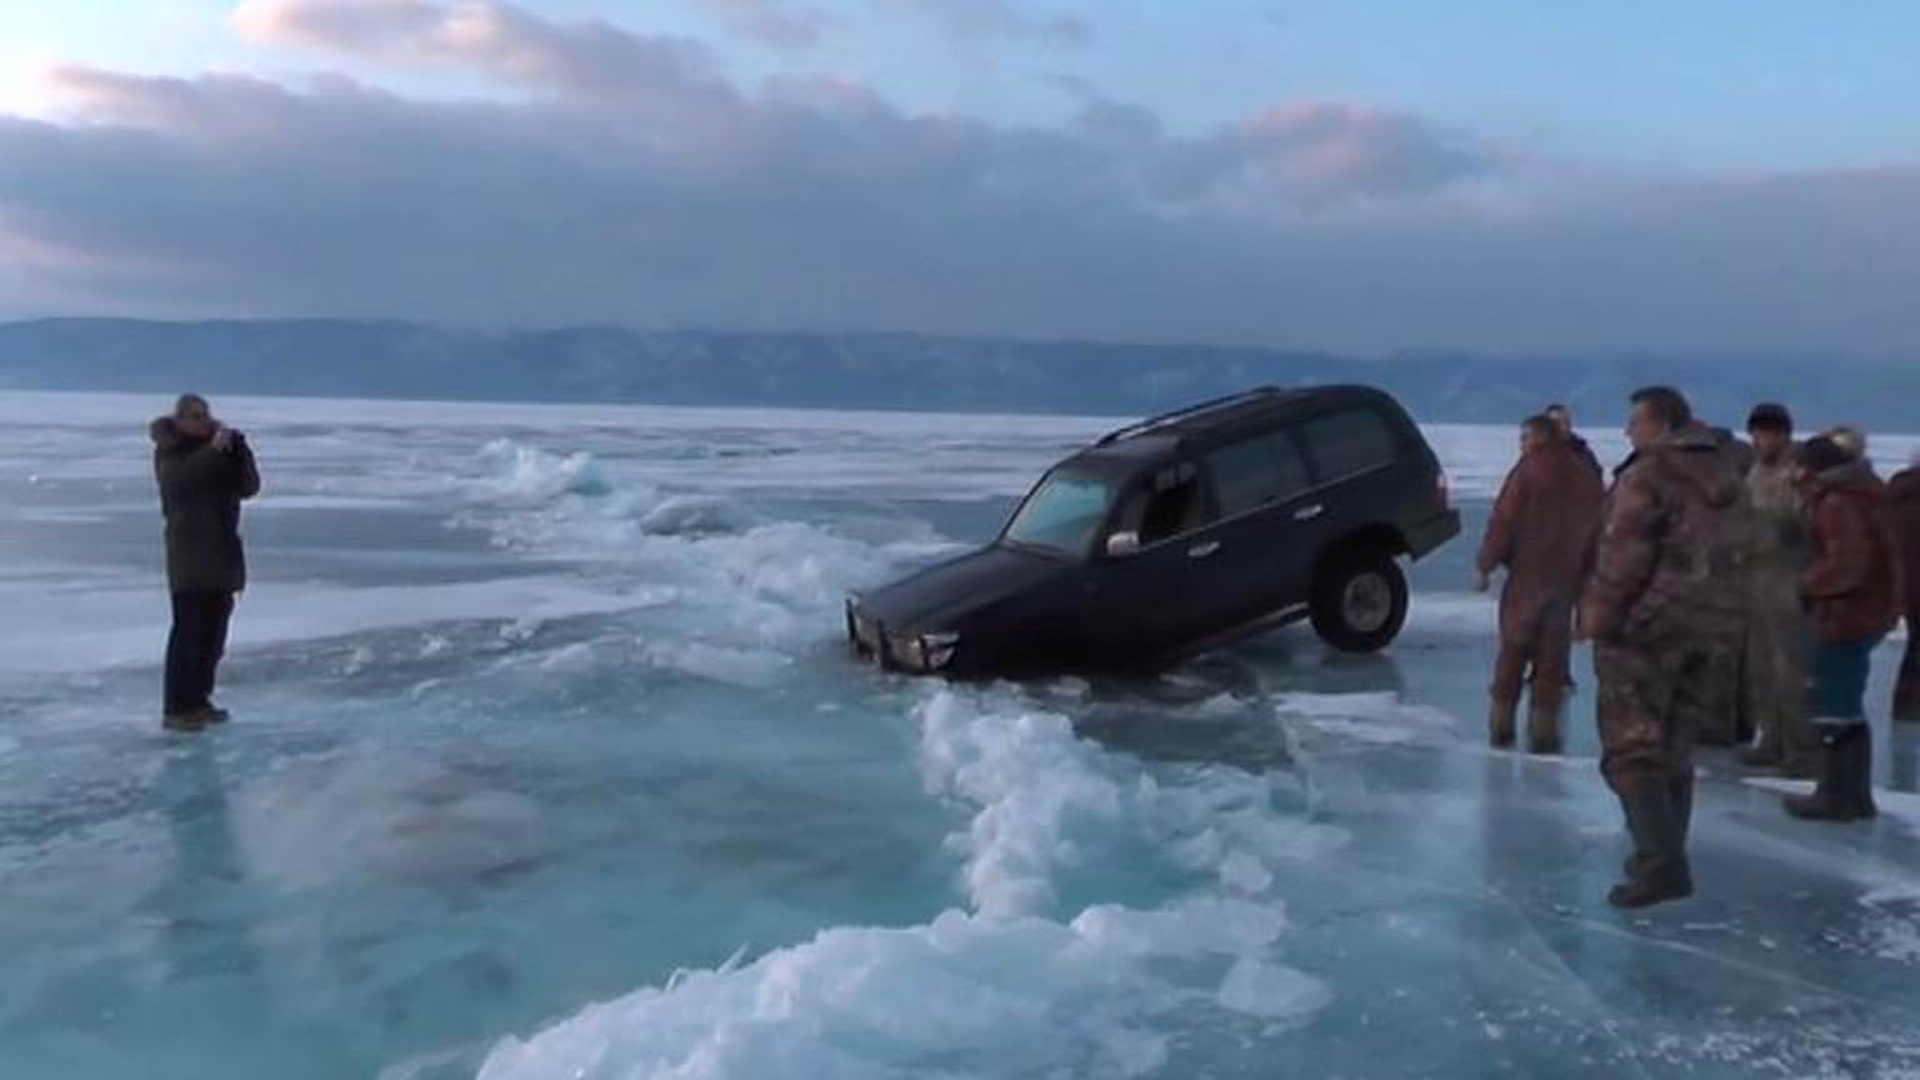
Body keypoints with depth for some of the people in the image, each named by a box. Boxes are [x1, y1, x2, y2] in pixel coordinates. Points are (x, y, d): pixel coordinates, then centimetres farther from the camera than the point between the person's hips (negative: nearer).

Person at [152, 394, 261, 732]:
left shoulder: (224, 450, 13)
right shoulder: (169, 450, -2)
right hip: (189, 550, -6)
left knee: (214, 628, 9)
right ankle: (177, 709, -10)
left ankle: (199, 699, 20)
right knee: (188, 628, -11)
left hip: (223, 551, 6)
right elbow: (176, 479, -22)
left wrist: (237, 447, -10)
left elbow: (248, 487, 2)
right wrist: (212, 449, -28)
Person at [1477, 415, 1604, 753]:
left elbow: (1503, 523, -12)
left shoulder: (1527, 471, -9)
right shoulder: (1586, 476, 8)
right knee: (1553, 655, 6)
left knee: (1513, 650, 7)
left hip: (1527, 576, -3)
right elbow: (1598, 530, 11)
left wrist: (1486, 565, -4)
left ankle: (1501, 724, 10)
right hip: (1568, 579, 4)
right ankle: (1543, 729, 5)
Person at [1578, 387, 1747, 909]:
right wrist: (1711, 607, 20)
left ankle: (1662, 864, -12)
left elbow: (1623, 555, -19)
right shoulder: (1724, 477, 13)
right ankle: (1663, 854, 23)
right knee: (1673, 745, 17)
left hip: (1646, 624, -9)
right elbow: (1732, 555, 16)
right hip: (1706, 627, 9)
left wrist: (1599, 613, -11)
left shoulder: (1648, 477, -15)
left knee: (1632, 747, -6)